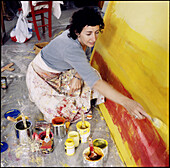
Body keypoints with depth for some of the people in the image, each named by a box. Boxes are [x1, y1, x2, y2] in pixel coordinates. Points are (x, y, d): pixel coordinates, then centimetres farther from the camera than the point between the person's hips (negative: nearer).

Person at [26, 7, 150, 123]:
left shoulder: (86, 40, -16)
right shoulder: (70, 47, -42)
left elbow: (85, 60, 2)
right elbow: (94, 81, -48)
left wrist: (77, 76, -19)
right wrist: (125, 101, -54)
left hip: (61, 72, 7)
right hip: (41, 77, -7)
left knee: (93, 74, -10)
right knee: (61, 112, -22)